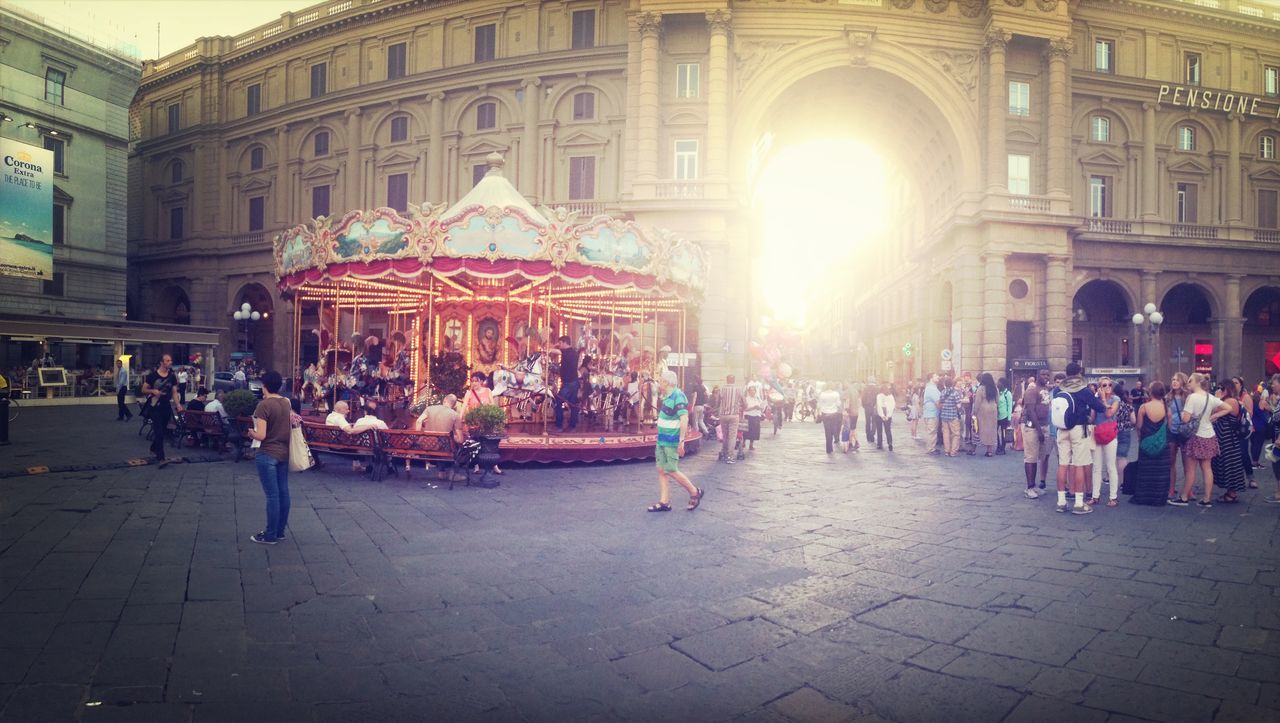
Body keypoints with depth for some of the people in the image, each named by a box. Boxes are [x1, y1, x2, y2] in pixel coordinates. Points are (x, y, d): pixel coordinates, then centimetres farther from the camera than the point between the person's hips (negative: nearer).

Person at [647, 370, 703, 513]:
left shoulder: (678, 396, -17)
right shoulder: (667, 397, 11)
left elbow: (684, 419, -24)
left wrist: (681, 441, -26)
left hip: (671, 442, -9)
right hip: (662, 440, 9)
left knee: (671, 471, -4)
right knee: (661, 471, 7)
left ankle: (695, 493, 13)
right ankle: (664, 502, 11)